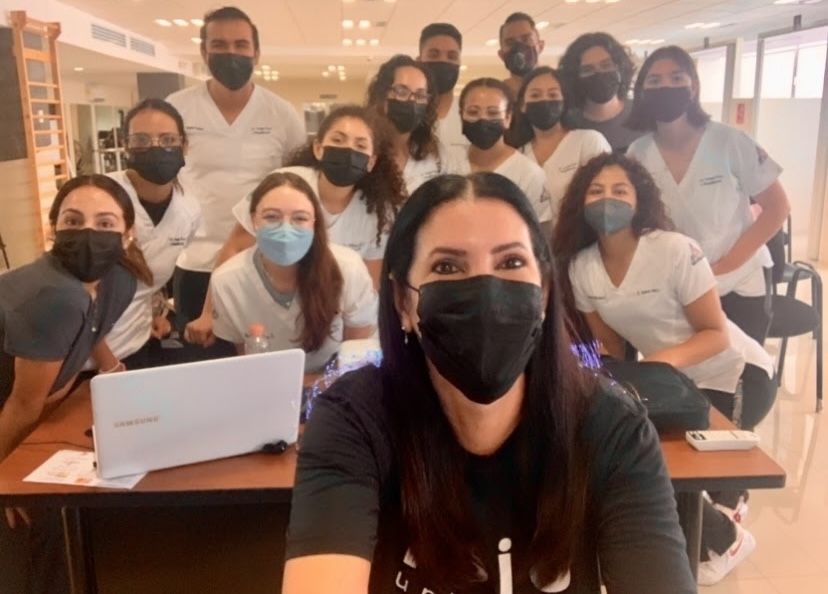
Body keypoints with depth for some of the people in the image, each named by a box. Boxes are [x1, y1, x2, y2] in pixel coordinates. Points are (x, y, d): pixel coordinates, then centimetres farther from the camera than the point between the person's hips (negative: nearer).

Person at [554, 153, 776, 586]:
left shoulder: (675, 251, -26)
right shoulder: (580, 267, -11)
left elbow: (716, 334, -21)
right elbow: (611, 345, -1)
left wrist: (668, 357, -37)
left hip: (735, 376, -5)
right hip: (674, 382, 6)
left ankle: (723, 539, 18)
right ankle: (709, 514, 29)